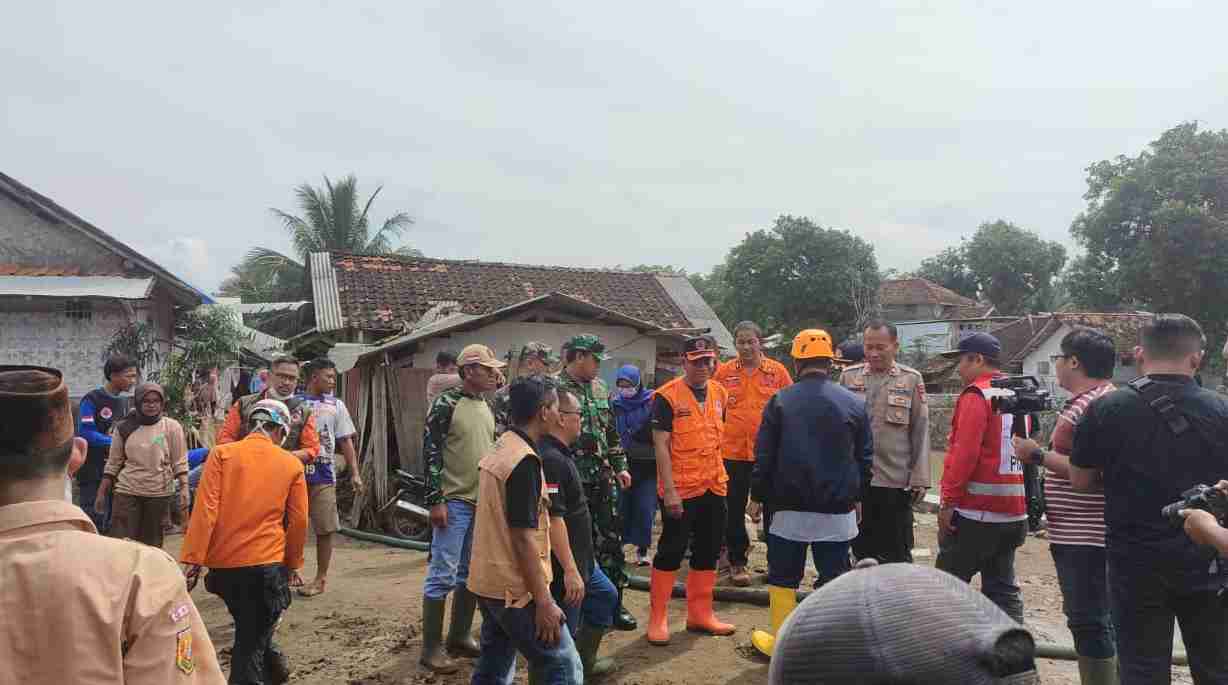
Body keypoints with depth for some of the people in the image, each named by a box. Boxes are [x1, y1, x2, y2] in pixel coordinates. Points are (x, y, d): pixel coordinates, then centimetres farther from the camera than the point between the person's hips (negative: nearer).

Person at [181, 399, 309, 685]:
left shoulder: (222, 454, 0)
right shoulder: (291, 464, 1)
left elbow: (205, 510, -9)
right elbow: (299, 521, 3)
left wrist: (191, 560, -7)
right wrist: (293, 564, 15)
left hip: (223, 563, 2)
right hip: (266, 563, -1)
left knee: (249, 626, 25)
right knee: (252, 637, 11)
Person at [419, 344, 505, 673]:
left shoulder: (487, 408, 12)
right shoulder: (446, 403, -11)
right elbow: (430, 452, -14)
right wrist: (436, 500, -18)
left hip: (483, 502, 7)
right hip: (454, 502, -7)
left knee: (471, 574, 14)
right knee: (442, 575, -3)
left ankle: (460, 636, 26)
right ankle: (431, 648, 6)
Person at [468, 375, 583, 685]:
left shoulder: (498, 450, 8)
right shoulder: (525, 461, -20)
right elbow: (523, 537, -22)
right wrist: (543, 602, -20)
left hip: (488, 581, 9)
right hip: (515, 588, -9)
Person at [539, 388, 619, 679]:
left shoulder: (558, 453, 9)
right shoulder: (550, 459, -25)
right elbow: (553, 519, -29)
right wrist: (570, 570, -27)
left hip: (580, 558, 11)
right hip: (563, 566, -11)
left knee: (606, 595, 26)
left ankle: (584, 663, 38)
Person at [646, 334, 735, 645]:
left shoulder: (719, 392, 8)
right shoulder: (667, 397, -12)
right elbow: (661, 445, -14)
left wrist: (720, 474, 15)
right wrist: (669, 491, -19)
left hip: (714, 487, 7)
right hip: (681, 490, -6)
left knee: (708, 552, 14)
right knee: (671, 551, 1)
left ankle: (700, 614, 29)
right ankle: (657, 619, 13)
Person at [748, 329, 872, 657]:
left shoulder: (780, 401, -5)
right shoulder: (855, 403, 0)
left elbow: (763, 456, -4)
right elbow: (864, 458, 7)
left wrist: (758, 497, 6)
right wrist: (857, 497, 18)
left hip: (790, 507, -1)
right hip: (838, 510, 1)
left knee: (783, 578, 11)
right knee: (833, 579, 9)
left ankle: (781, 643, 18)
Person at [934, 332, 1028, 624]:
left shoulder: (976, 395, -12)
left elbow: (964, 454, -19)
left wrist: (948, 501, -15)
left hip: (975, 512, -8)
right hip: (1013, 513, 8)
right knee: (1003, 588, 13)